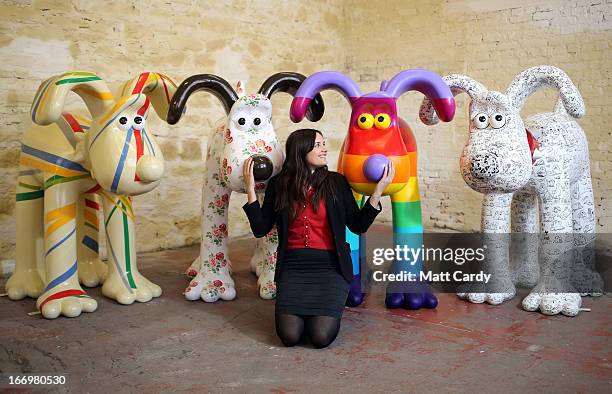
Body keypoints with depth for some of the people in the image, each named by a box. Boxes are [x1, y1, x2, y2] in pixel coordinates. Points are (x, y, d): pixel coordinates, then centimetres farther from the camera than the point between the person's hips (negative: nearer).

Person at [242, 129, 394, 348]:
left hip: (330, 265, 0)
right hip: (293, 266, 1)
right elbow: (260, 229, 2)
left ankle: (328, 309, 17)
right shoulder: (278, 185, 5)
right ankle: (296, 306, 17)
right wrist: (251, 190, -4)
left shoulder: (336, 182, 3)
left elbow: (358, 226, 3)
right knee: (289, 335, -16)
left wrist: (378, 191, -5)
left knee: (321, 336, -17)